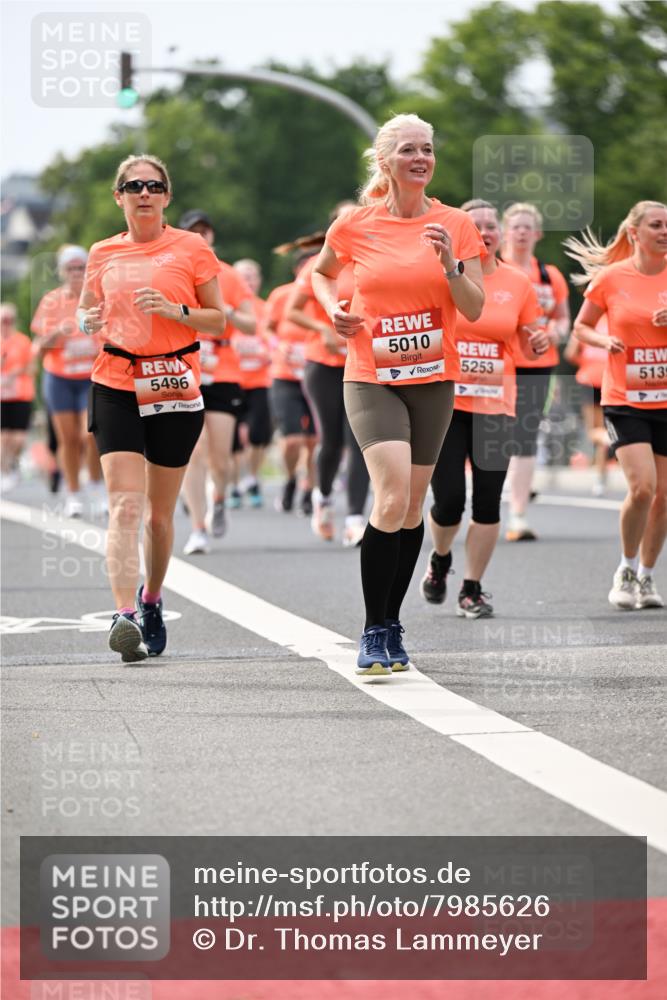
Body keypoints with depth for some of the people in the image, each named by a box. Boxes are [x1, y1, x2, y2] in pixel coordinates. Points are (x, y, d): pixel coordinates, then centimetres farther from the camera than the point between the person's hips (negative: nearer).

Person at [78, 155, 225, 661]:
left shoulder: (192, 249, 2)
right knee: (124, 505, -15)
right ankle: (125, 616, -25)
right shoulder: (103, 253, 8)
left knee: (159, 513, 9)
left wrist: (175, 310, -14)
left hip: (176, 390, 0)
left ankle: (151, 600, 33)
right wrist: (88, 321, -3)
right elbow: (88, 311, 21)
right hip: (116, 387, 0)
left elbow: (219, 321, 3)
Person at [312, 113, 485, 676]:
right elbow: (321, 272, 19)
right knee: (393, 498, -19)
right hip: (371, 379, -3)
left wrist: (450, 264, -17)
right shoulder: (355, 227, -2)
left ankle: (392, 625, 23)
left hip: (433, 380, 3)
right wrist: (333, 308, 0)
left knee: (413, 506, 8)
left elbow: (474, 311, -1)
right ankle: (374, 633, -10)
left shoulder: (455, 225, 1)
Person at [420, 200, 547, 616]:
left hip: (496, 406, 2)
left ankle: (473, 590, 11)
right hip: (445, 404, -2)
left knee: (488, 500, -2)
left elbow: (528, 349, 14)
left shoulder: (518, 283, 5)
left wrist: (538, 344, -9)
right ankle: (440, 559, 27)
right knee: (449, 500, -6)